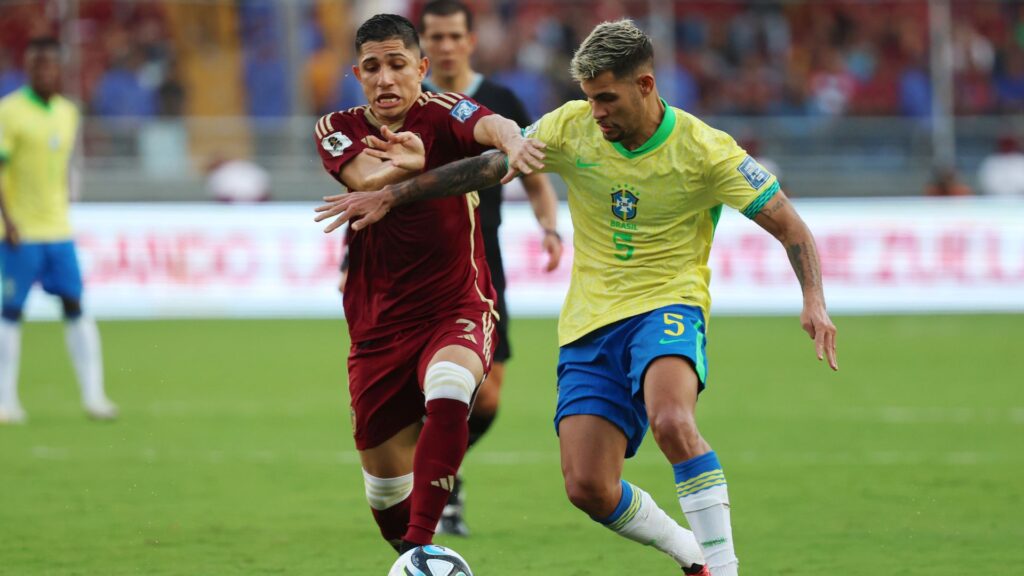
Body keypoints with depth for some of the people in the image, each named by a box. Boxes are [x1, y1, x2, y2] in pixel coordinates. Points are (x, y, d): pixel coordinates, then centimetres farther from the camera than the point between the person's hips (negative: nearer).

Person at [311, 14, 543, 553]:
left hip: (457, 310, -3)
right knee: (385, 484, 6)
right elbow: (364, 178, -19)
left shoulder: (442, 113, -6)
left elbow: (491, 126, -29)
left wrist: (513, 142, -53)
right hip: (379, 324, 3)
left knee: (446, 392, -36)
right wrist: (408, 165, -39)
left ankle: (422, 541, -35)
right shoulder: (339, 129, 3)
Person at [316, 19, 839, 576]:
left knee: (671, 421, -36)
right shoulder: (572, 129, -2)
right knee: (588, 488, -7)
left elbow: (788, 225, -7)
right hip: (590, 321, 4)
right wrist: (389, 195, 8)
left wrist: (814, 300, -23)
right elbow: (485, 166, 8)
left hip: (668, 305, -4)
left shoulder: (704, 150, -11)